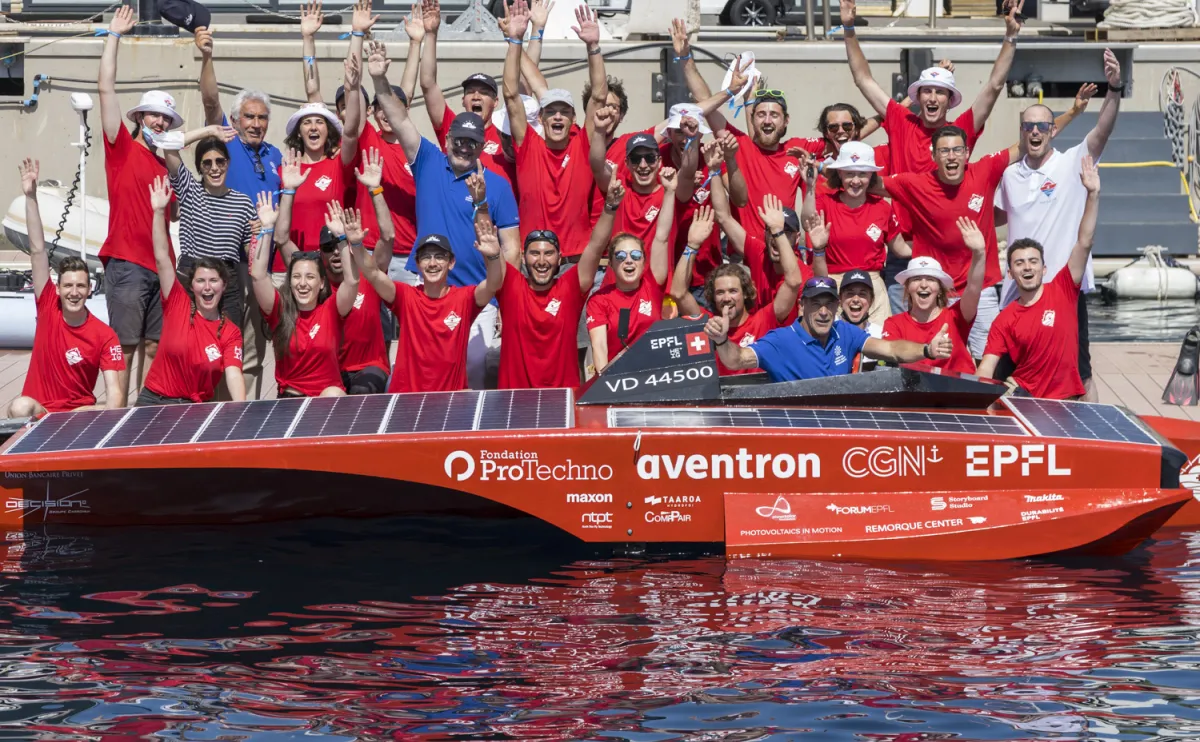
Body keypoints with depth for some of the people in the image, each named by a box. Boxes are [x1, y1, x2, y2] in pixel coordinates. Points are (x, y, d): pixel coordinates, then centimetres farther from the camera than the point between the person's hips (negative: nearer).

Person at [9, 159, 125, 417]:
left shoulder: (105, 336, -8)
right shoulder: (48, 308, -3)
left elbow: (114, 391, -14)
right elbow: (38, 251, -6)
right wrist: (31, 196, -8)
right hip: (38, 412, 0)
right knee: (20, 408, -33)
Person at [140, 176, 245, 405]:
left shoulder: (231, 333, 0)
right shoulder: (177, 304, -1)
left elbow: (234, 375, -11)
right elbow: (162, 257, -6)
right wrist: (159, 212, -13)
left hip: (195, 408, 0)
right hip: (153, 400, 0)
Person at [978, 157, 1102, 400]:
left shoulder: (1062, 291, -1)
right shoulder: (1004, 320, 2)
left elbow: (1084, 243, -7)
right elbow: (986, 370, -2)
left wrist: (1093, 194, -15)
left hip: (1066, 400, -1)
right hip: (1023, 400, 1)